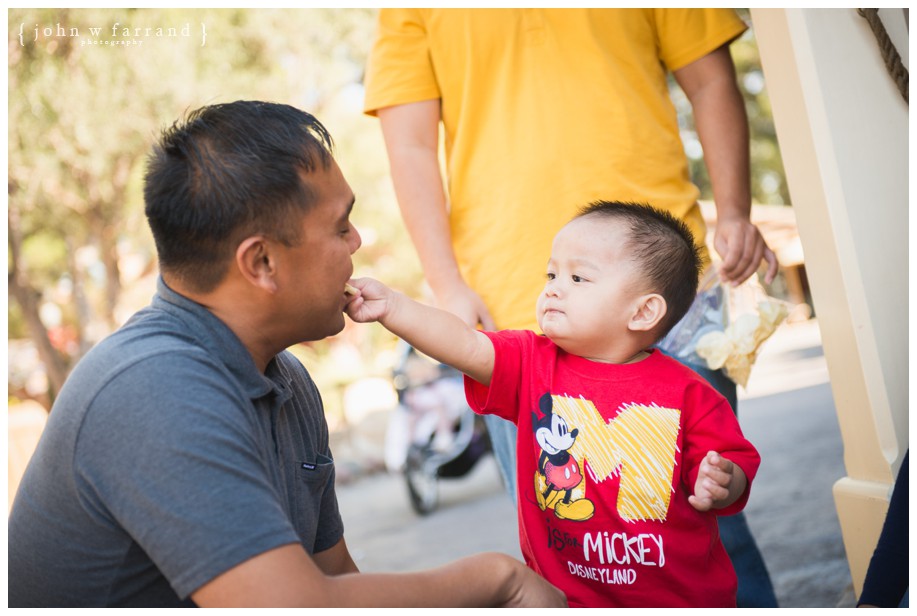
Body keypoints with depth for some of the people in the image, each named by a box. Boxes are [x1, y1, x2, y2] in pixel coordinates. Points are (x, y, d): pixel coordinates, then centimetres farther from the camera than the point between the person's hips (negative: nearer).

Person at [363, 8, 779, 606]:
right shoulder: (409, 15, 8)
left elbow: (711, 80, 15)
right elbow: (410, 147, 3)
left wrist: (734, 210, -1)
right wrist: (448, 286, -9)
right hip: (512, 304, 0)